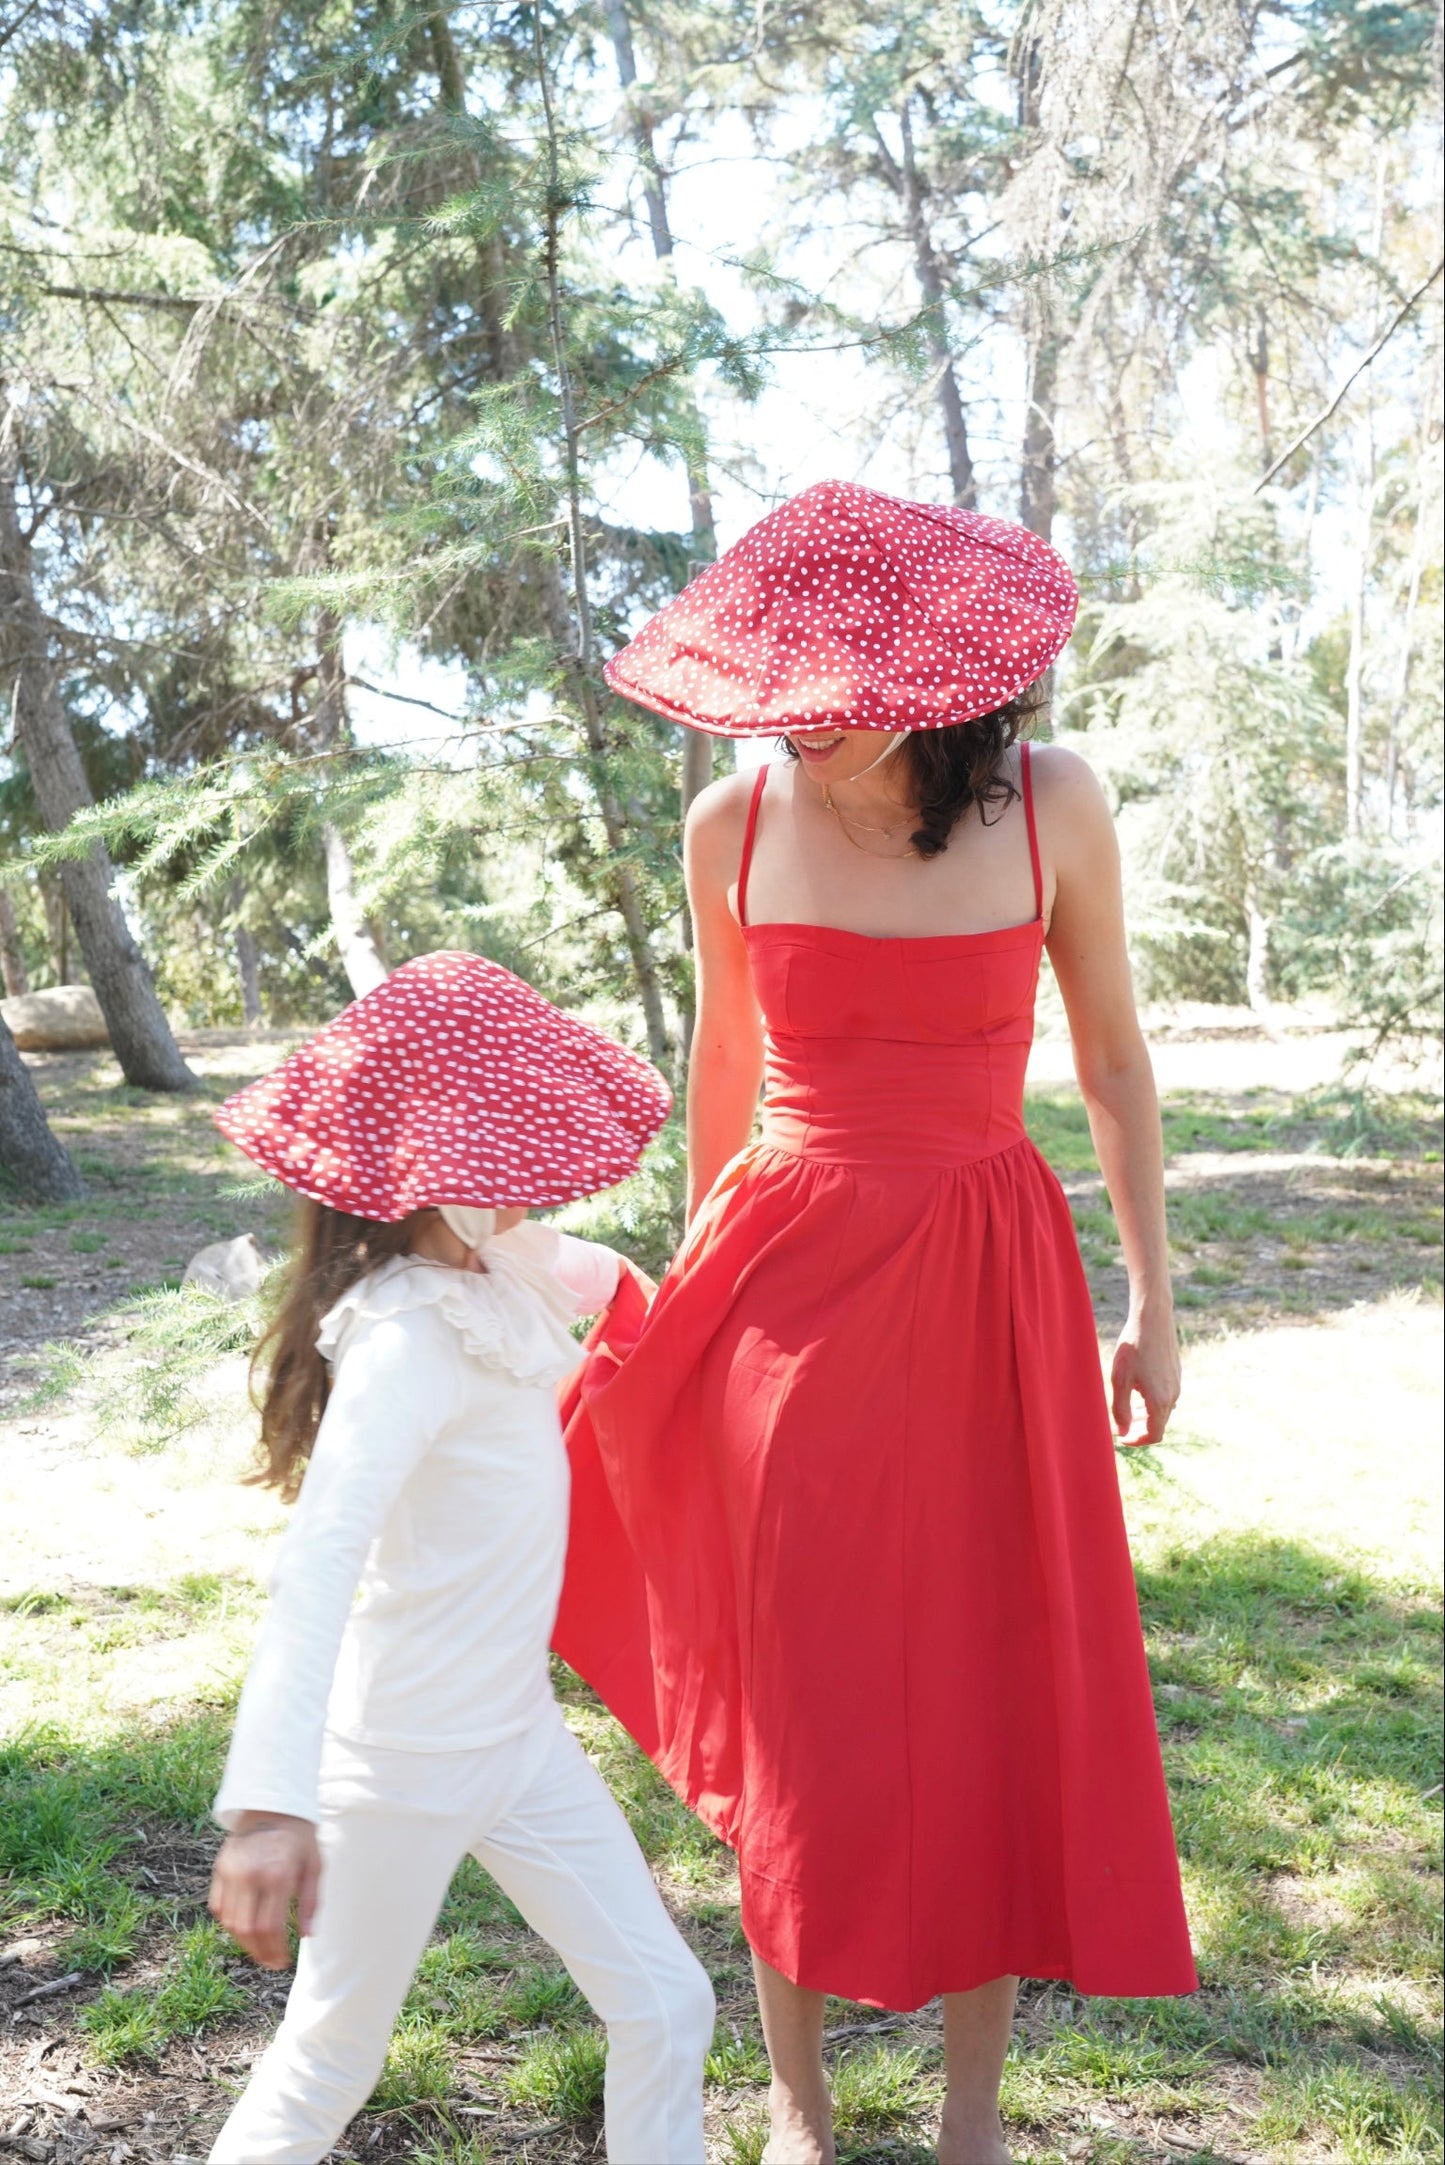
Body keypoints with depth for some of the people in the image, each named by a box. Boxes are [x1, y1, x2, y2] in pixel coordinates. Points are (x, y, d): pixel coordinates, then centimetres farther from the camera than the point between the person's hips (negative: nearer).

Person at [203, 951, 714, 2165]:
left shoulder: (500, 1269, -2)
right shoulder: (404, 1339, -27)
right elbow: (318, 1560, -40)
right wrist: (271, 1802, -48)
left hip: (522, 1734, 8)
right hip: (405, 1760, -8)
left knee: (666, 2005, 10)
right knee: (336, 2055, 13)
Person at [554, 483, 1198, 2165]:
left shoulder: (1051, 805, -8)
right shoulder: (735, 824, -5)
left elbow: (1112, 1057, 3)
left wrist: (1152, 1303, 4)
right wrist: (706, 1286, 15)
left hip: (987, 1289, 0)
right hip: (791, 1286, 0)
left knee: (1002, 1706, 7)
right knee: (801, 1711, 8)